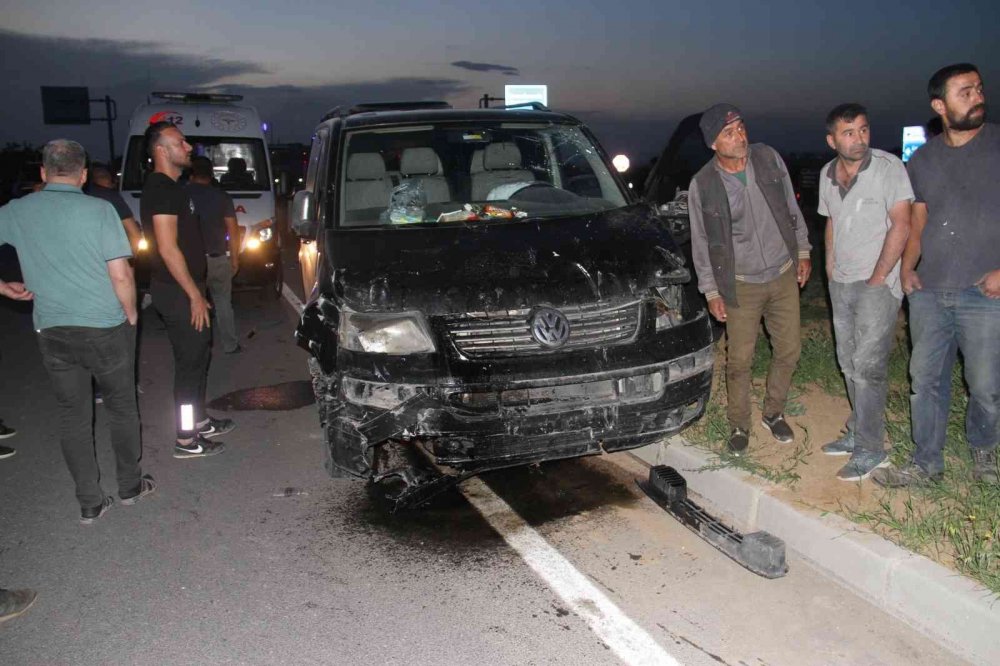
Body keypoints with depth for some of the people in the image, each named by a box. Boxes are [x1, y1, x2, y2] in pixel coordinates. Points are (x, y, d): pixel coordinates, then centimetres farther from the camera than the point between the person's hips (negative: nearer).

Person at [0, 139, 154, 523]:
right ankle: (130, 486, 27)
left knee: (72, 415, 12)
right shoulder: (99, 210, -11)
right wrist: (131, 314, 2)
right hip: (105, 327, -3)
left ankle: (90, 503, 18)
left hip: (52, 332, 3)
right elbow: (121, 276, -13)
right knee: (121, 407, 14)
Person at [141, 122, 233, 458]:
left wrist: (197, 291, 22)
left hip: (182, 288, 10)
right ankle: (186, 440, 7)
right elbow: (168, 248, -23)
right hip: (177, 292, -10)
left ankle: (199, 421, 31)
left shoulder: (171, 187, 14)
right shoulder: (161, 189, -18)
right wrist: (195, 295, -21)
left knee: (198, 355, 18)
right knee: (190, 361, -3)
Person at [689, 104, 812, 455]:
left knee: (788, 350, 11)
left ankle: (773, 413, 32)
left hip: (784, 275, 3)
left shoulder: (768, 158, -5)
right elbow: (701, 242, -5)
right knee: (739, 359, 2)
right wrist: (711, 291, -5)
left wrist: (802, 251, 9)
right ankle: (739, 425, 22)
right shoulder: (702, 185, -13)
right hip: (741, 285, -3)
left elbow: (791, 208, 8)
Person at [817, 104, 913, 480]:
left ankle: (871, 450, 1)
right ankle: (858, 433, 27)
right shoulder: (827, 175, 7)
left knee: (867, 367, -8)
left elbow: (900, 226, -14)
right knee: (850, 364, 13)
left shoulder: (888, 167, -12)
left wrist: (878, 277, -15)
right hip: (841, 284, 7)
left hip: (878, 284, -7)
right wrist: (830, 268, 10)